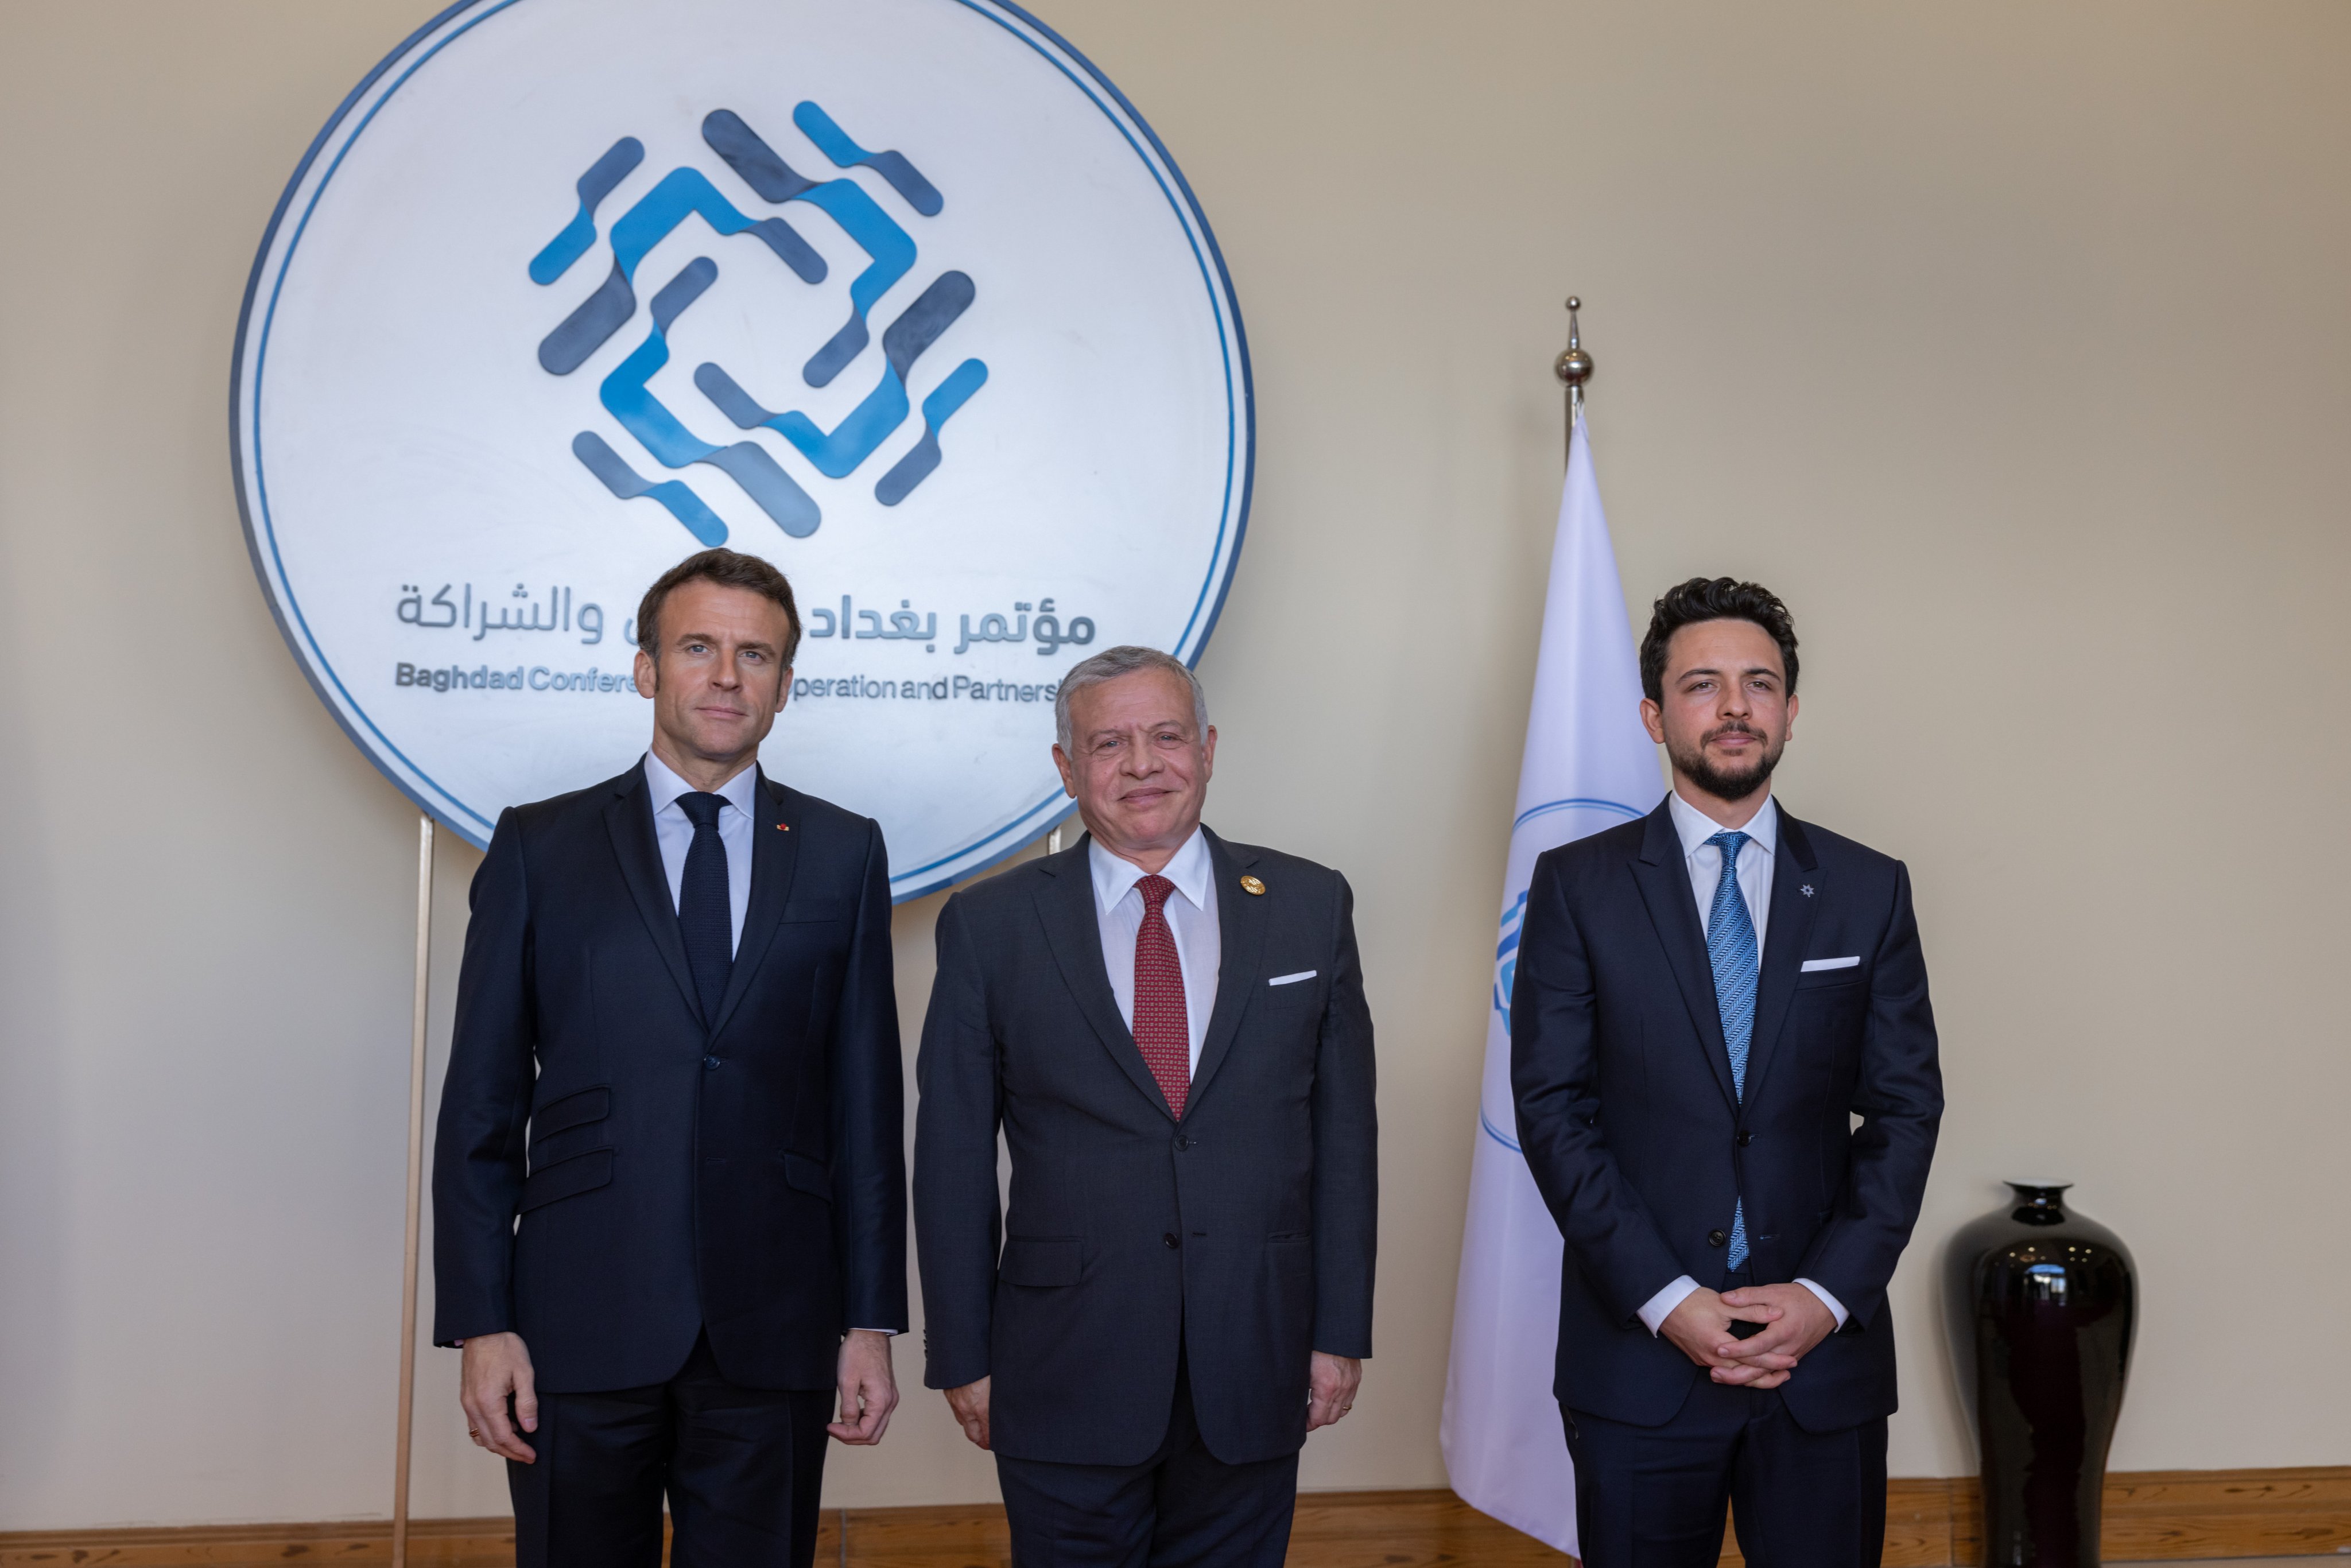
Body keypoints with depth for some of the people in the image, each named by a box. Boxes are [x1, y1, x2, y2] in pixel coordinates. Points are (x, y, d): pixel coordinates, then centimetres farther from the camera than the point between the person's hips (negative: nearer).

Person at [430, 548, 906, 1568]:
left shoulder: (843, 854, 7)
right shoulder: (540, 847, 5)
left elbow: (867, 1101, 6)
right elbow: (481, 1107, 3)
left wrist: (871, 1322, 2)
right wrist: (480, 1324, -3)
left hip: (772, 1331, 1)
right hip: (581, 1330, 0)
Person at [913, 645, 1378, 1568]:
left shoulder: (1310, 906, 3)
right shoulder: (989, 927, -1)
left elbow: (1343, 1129, 4)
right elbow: (952, 1157, 1)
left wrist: (1342, 1330, 2)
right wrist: (962, 1356, -1)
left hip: (1254, 1372, 2)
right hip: (1064, 1379, -1)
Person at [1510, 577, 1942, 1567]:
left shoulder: (1869, 892, 6)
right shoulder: (1578, 886, 0)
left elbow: (1906, 1106, 4)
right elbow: (1553, 1109, -4)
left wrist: (1829, 1292, -8)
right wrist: (1664, 1298, -12)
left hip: (1825, 1346, 2)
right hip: (1638, 1354, -1)